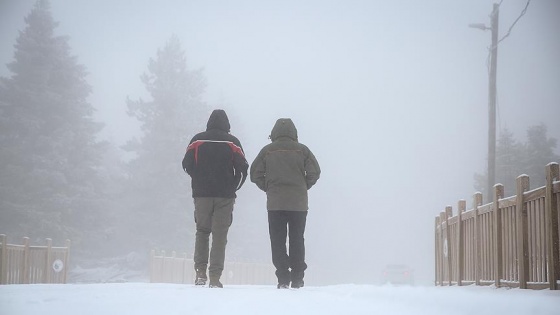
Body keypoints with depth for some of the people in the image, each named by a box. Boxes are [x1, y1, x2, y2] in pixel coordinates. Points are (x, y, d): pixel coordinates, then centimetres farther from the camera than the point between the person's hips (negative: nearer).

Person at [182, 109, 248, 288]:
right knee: (220, 235, 2)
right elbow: (243, 168, -2)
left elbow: (187, 164, 1)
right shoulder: (232, 142, 0)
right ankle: (215, 278, -3)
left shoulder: (197, 140, 3)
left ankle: (200, 273, 4)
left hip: (201, 194, 1)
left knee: (202, 232, 14)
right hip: (225, 196, -1)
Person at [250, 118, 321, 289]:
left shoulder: (267, 150, 3)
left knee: (277, 241, 4)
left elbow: (255, 174, 0)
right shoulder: (302, 150, 2)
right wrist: (303, 187, 13)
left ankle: (283, 278, -4)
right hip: (299, 203, 1)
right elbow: (314, 172, -1)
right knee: (297, 240, 10)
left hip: (275, 203, -1)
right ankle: (297, 279, 9)